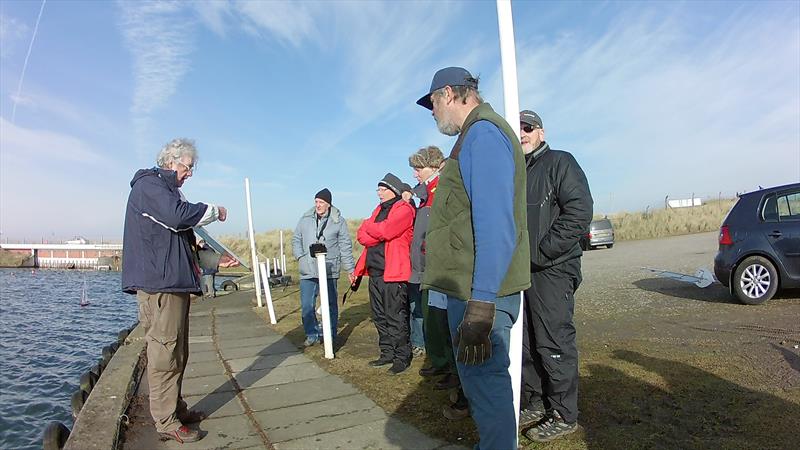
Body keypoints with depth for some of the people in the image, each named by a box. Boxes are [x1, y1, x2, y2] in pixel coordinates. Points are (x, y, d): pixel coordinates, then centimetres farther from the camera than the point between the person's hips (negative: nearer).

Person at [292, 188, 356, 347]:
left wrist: (350, 269, -1)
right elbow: (296, 239, 15)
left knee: (330, 305, 8)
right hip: (308, 271, 3)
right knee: (307, 305, 5)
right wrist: (300, 257, -1)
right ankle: (312, 334, 22)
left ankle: (330, 335, 22)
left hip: (329, 270, -2)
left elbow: (345, 247, 0)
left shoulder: (338, 221, -2)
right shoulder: (305, 218, 5)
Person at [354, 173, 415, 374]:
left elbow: (386, 229, -22)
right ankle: (387, 353, 26)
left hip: (393, 273, -8)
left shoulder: (404, 209, -5)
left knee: (396, 317, -3)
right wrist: (381, 234, -10)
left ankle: (402, 357, 8)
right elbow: (362, 236, 10)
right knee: (380, 317, 14)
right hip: (375, 271, 9)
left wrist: (368, 226, -3)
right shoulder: (379, 209, 20)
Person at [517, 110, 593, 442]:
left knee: (554, 343, -2)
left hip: (552, 270, -7)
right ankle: (535, 404, 27)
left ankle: (564, 415, 13)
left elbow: (579, 211, -14)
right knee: (526, 343, 13)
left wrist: (541, 251, -15)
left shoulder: (560, 162, -1)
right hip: (520, 271, 7)